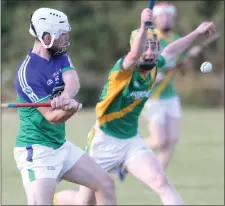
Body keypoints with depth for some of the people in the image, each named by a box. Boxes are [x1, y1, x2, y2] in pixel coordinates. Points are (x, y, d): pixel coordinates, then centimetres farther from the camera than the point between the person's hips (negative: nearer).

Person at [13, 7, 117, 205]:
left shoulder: (60, 57, 5)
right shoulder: (27, 72, -20)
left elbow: (73, 81, -16)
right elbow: (52, 117, -23)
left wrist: (66, 96, -39)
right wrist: (69, 109, -45)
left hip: (61, 145, 9)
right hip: (36, 151, -9)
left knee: (106, 184, 12)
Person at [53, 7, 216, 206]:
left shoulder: (153, 67, -1)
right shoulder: (124, 69, -22)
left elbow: (170, 51, 22)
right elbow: (134, 56, -47)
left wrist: (197, 32, 29)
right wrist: (143, 27, -64)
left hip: (132, 141, 5)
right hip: (105, 142, -5)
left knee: (161, 182, -20)